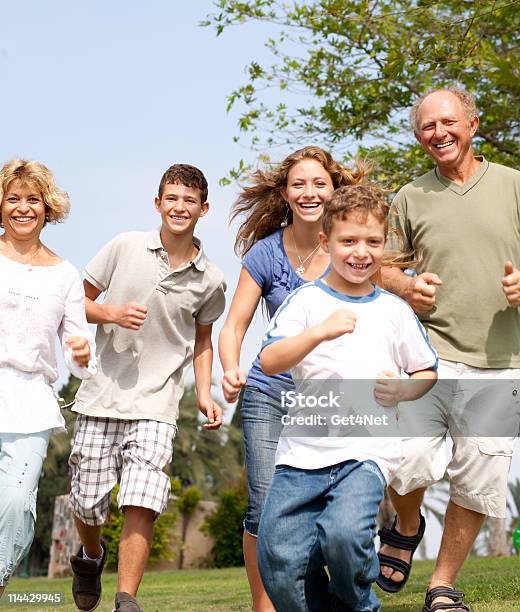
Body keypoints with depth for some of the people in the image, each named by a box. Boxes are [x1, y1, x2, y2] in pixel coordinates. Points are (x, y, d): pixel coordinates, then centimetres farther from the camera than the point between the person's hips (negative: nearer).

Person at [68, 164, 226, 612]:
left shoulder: (209, 280, 3)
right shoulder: (125, 247, -1)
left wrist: (205, 393, 8)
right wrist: (112, 314, -13)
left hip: (155, 405, 0)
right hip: (102, 395, 0)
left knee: (142, 504, -16)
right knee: (87, 506, 7)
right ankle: (91, 555, 40)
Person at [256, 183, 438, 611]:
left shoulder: (395, 311, 9)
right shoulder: (306, 300, 4)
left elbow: (427, 372, 20)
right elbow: (269, 362, -9)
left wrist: (403, 390, -2)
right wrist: (321, 331, -23)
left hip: (368, 450, 0)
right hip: (303, 450, 1)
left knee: (344, 533, -26)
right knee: (280, 561, -9)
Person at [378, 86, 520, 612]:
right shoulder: (410, 198, 9)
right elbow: (381, 267, 14)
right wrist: (407, 287, -7)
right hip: (430, 352, -1)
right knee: (408, 461, -17)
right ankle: (406, 527, 18)